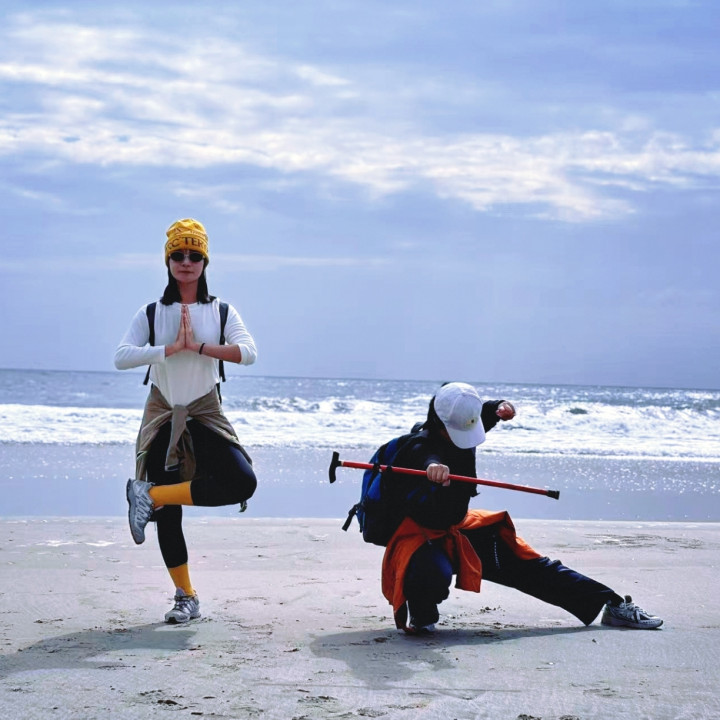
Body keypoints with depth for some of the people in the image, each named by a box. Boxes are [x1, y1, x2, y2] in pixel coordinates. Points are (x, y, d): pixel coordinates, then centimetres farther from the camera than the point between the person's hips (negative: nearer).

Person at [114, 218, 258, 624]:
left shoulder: (221, 312, 2)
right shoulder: (152, 313, 2)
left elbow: (248, 353, -14)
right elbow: (122, 357, -12)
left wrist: (197, 346, -19)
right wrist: (171, 348, -19)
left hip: (206, 414, 0)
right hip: (163, 416, 0)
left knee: (243, 483, -23)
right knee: (168, 515, 0)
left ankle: (152, 496, -11)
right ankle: (186, 598, 13)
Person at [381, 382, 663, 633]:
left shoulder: (464, 423, -4)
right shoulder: (419, 446, -28)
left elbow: (487, 412, 17)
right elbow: (427, 459, -54)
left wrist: (502, 407, -8)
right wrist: (434, 467, -79)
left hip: (457, 527, 7)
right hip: (419, 535, -7)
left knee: (529, 566, 6)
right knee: (435, 574, -41)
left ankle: (612, 605, 13)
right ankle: (421, 615, -6)